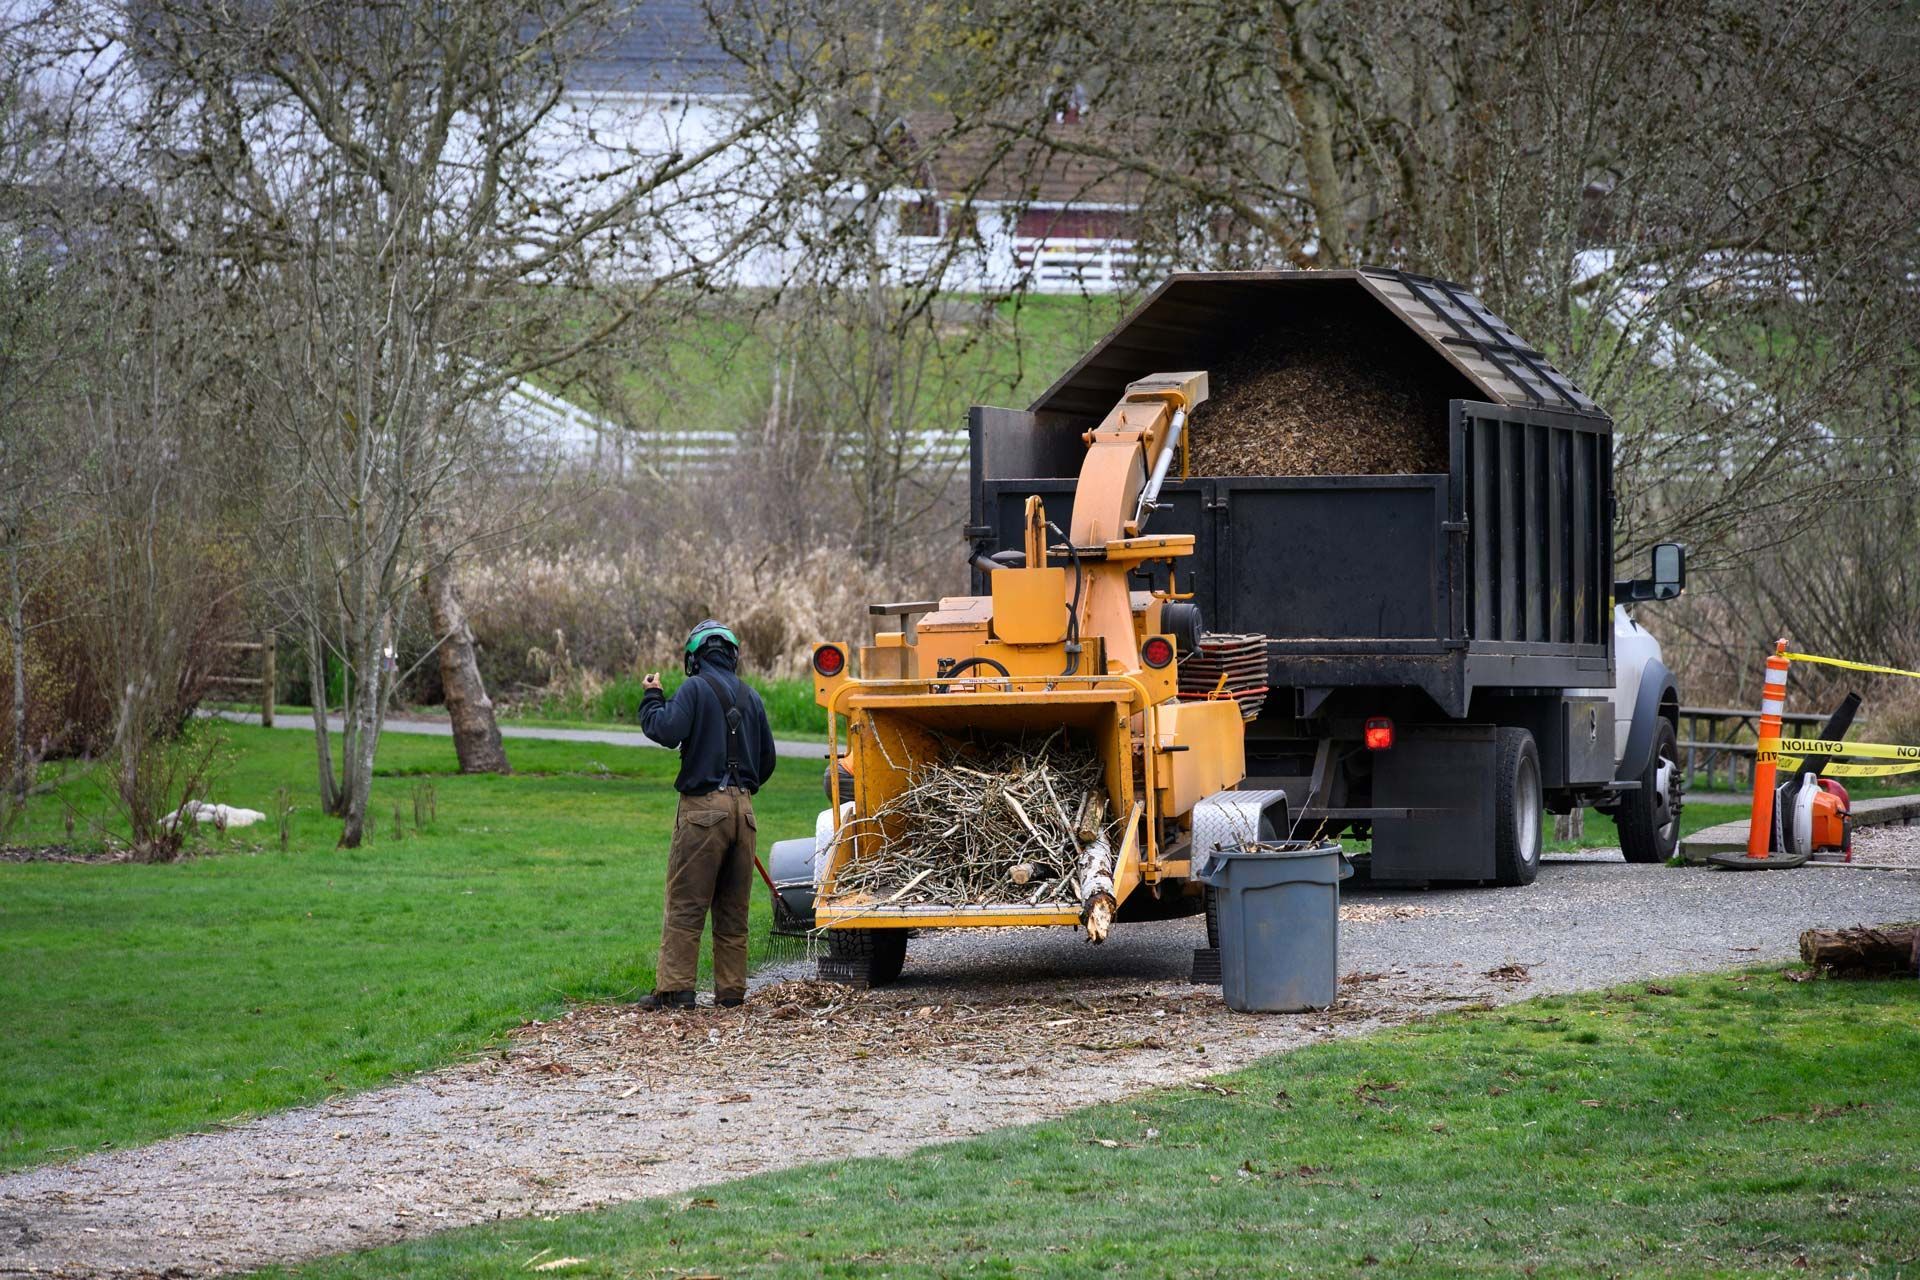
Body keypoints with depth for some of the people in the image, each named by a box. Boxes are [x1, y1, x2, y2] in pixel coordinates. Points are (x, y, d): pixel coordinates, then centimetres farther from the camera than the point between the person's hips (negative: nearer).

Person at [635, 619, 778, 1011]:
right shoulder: (749, 697, 14)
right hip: (743, 809, 6)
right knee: (733, 908, 11)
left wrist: (651, 698, -1)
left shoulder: (695, 689, -5)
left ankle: (674, 989, -9)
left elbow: (666, 730, -19)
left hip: (703, 806, -6)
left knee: (685, 904, -5)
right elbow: (767, 760, 17)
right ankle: (731, 990, 10)